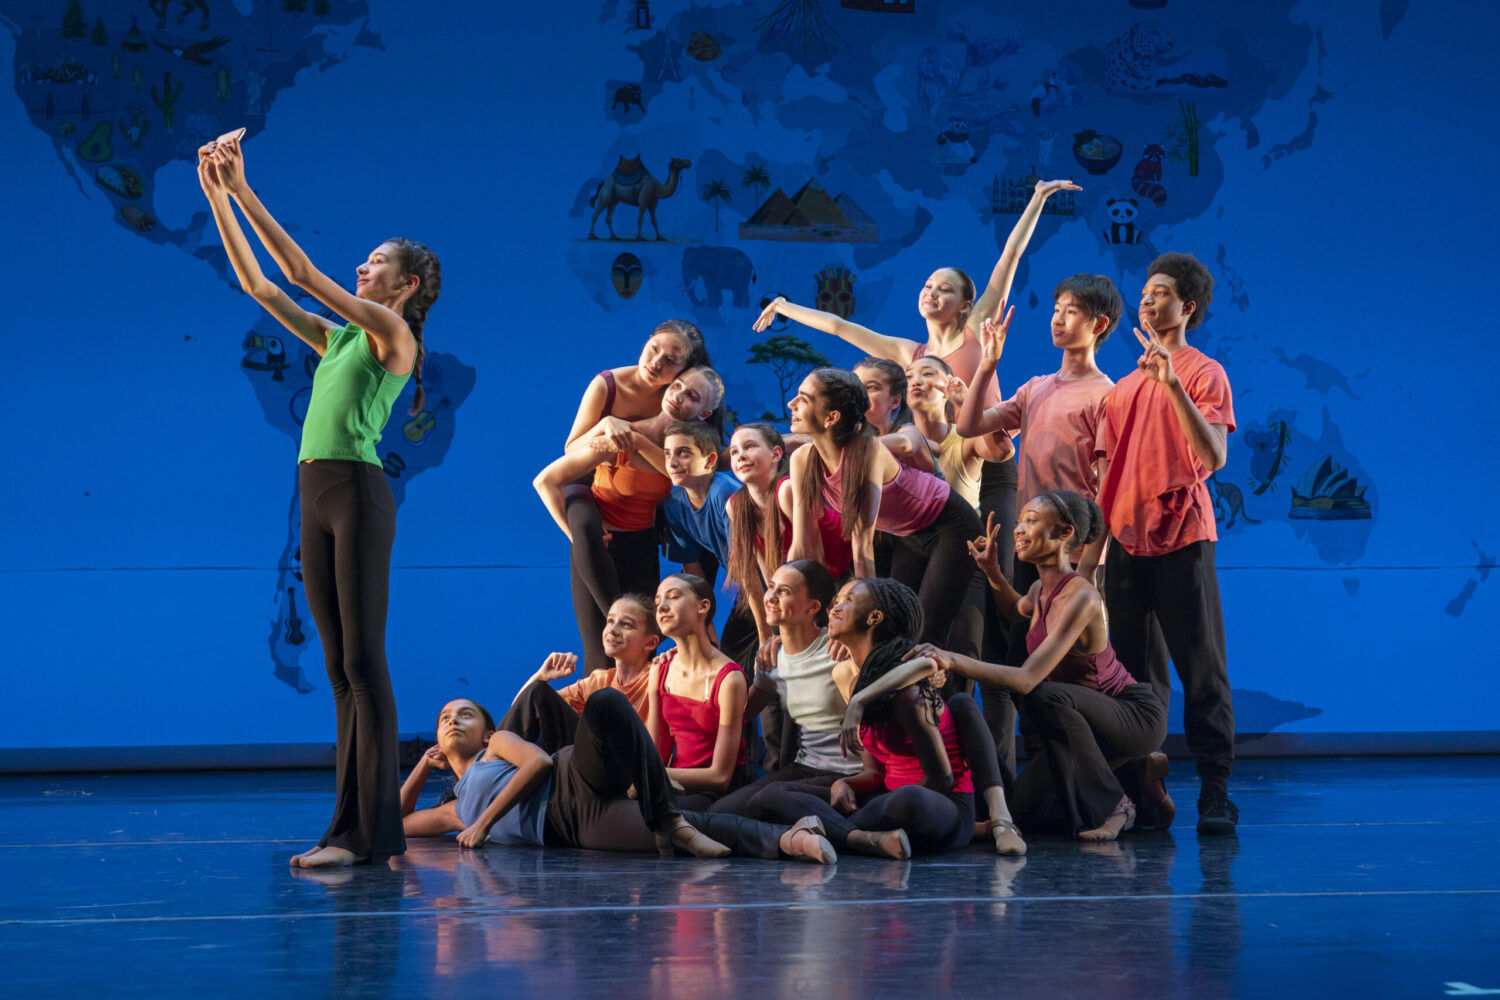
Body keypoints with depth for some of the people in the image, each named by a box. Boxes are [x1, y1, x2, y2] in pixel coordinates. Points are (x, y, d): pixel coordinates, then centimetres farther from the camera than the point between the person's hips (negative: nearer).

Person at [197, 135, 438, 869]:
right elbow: (256, 283, 21)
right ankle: (364, 825, 8)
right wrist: (217, 198, 16)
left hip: (359, 492, -8)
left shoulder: (393, 332, -3)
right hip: (316, 495, 8)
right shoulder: (335, 338, 20)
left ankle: (363, 832, -9)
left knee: (364, 658, -9)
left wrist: (244, 192, -6)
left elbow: (300, 272, -9)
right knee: (340, 664, 6)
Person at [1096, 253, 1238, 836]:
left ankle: (1215, 792, -4)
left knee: (1200, 668, -6)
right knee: (1136, 675, 6)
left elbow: (1215, 457, -14)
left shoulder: (1203, 373, 0)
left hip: (1181, 536, -6)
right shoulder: (1126, 385, 19)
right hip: (1126, 541, 6)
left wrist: (1173, 385, -22)